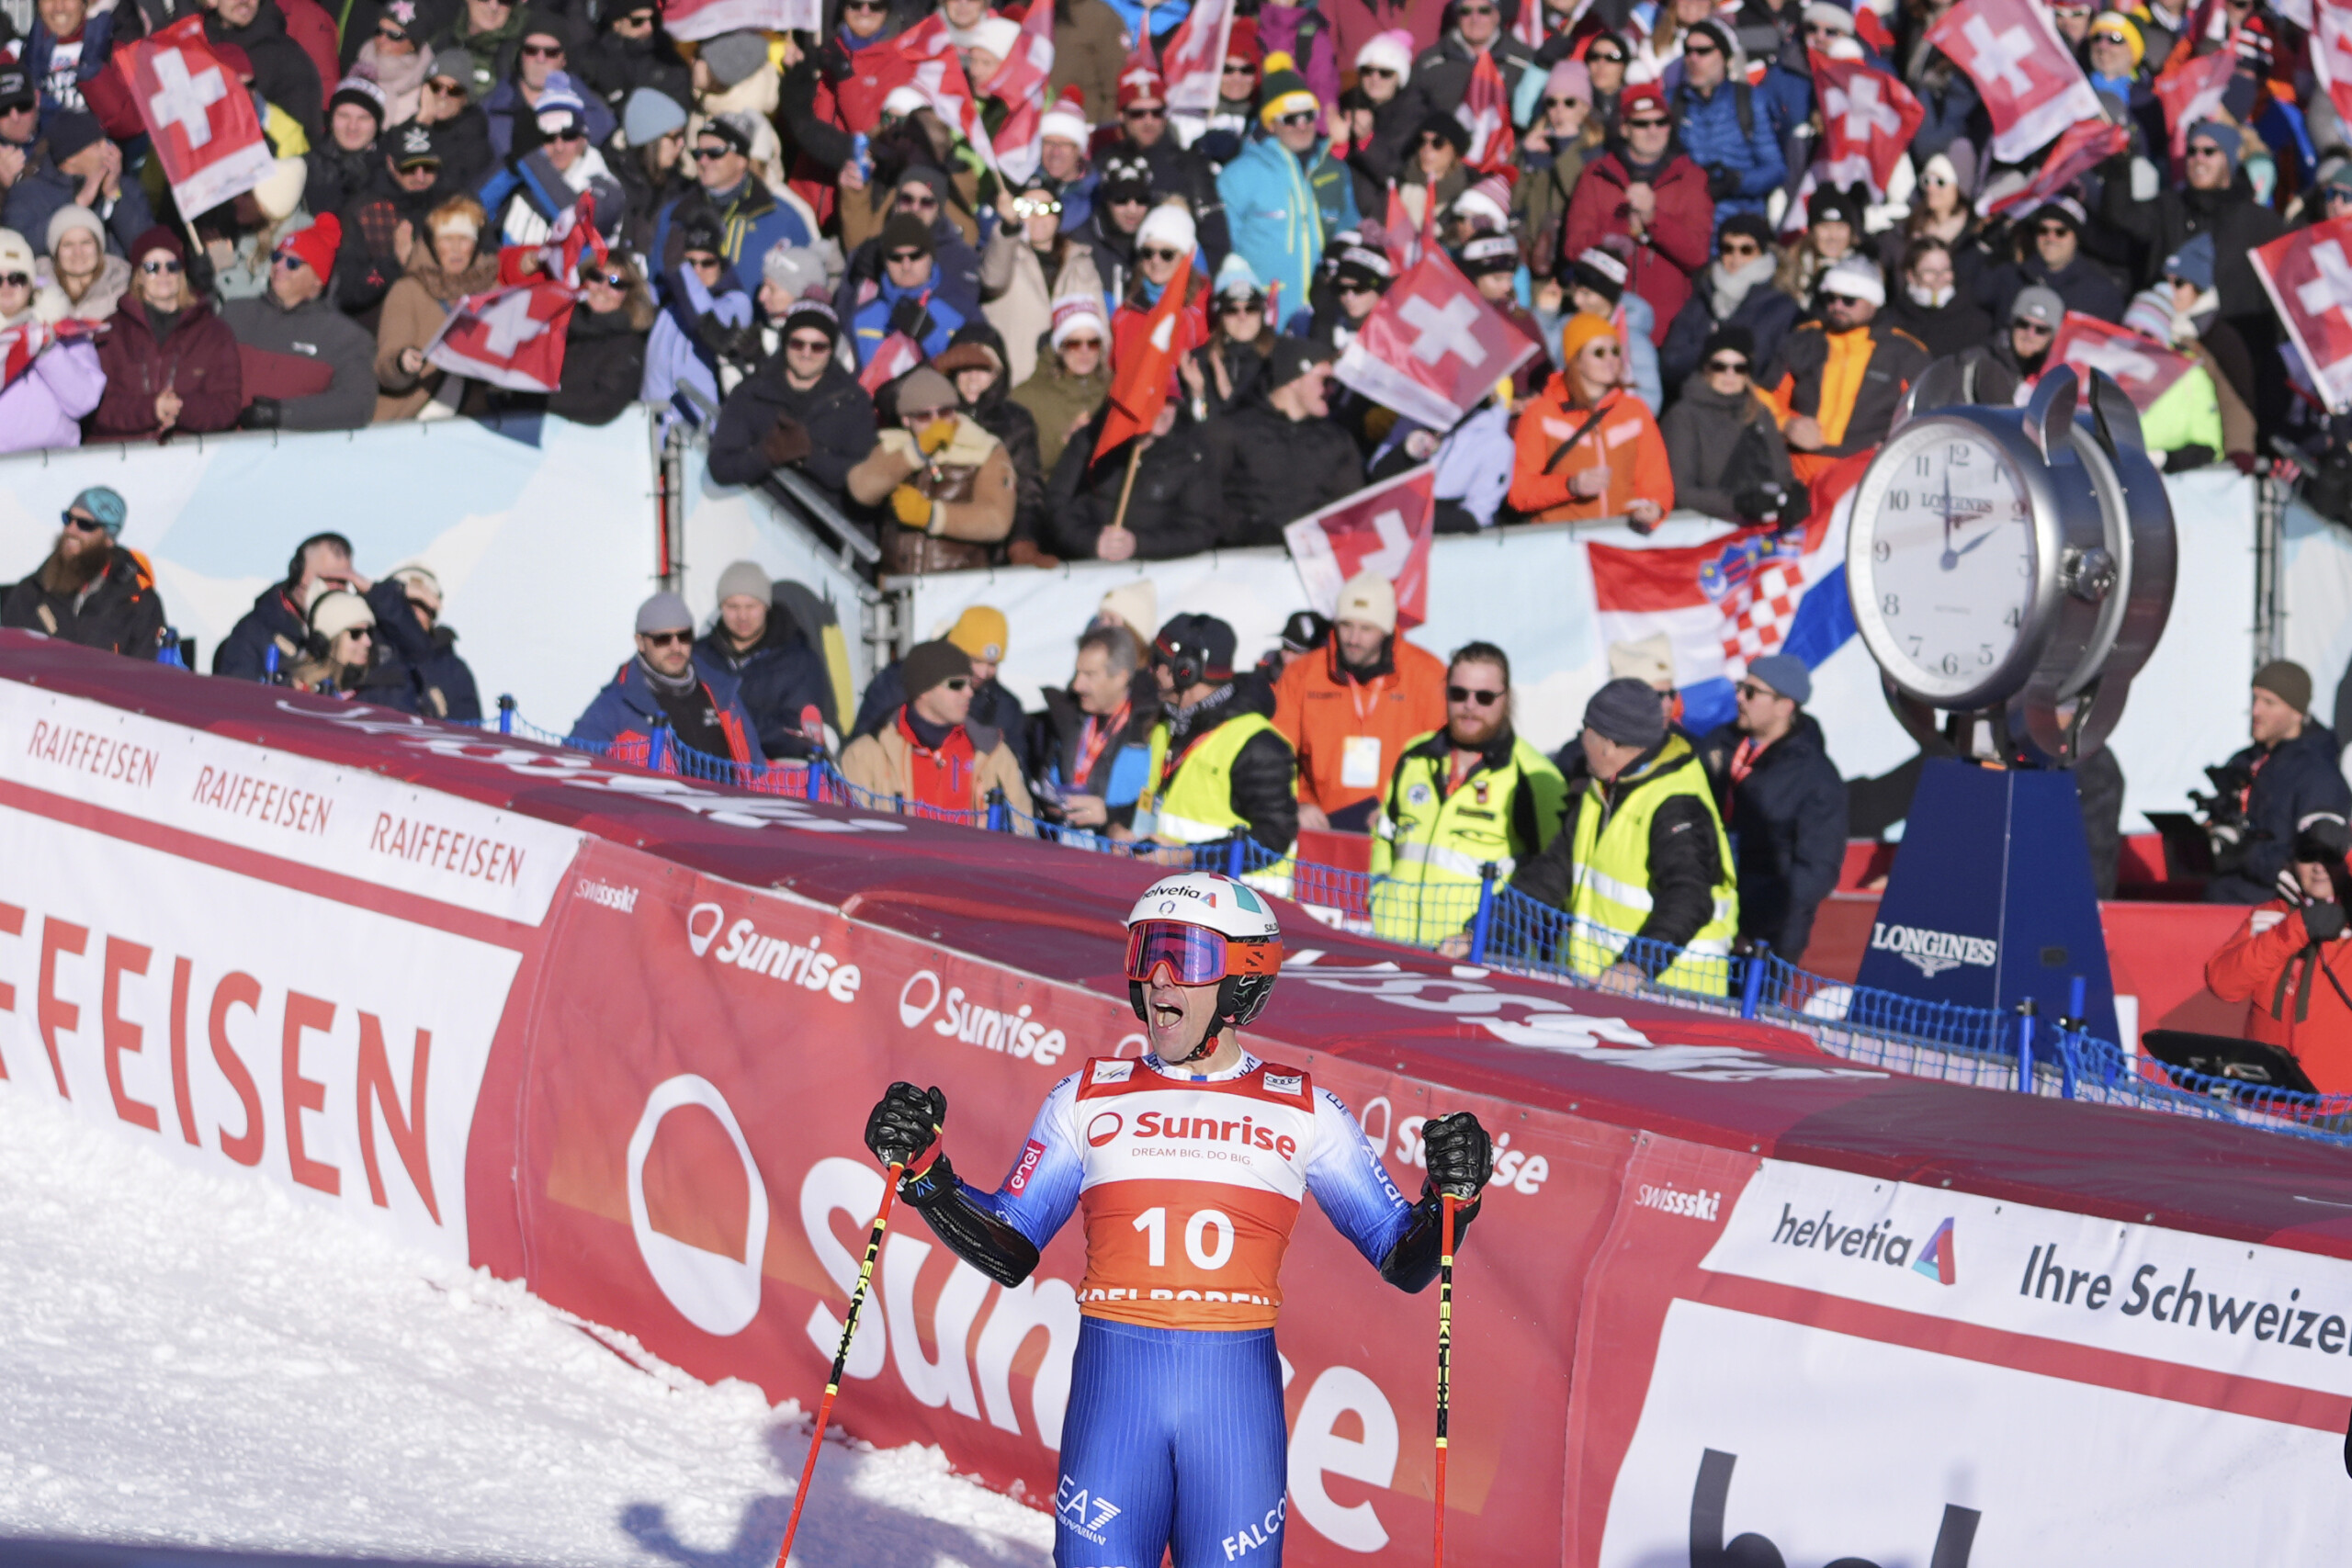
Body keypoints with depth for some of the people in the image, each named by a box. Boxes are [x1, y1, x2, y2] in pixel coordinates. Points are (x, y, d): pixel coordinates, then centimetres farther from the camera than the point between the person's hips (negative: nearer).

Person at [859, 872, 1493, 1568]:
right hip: (1114, 1388, 1)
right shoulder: (1088, 1100, 9)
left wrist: (1450, 1198, -11)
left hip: (1238, 1398, 0)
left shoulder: (1302, 1113, 6)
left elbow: (1403, 1262, 8)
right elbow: (1008, 1251, 13)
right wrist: (922, 1168, 1)